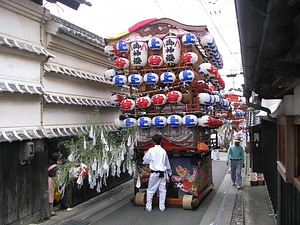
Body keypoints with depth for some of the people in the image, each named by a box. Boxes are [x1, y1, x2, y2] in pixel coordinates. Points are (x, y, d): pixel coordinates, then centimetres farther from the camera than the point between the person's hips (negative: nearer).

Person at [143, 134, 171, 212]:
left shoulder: (151, 150, -9)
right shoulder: (163, 151, 1)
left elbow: (145, 160, 2)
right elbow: (167, 162, 16)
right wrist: (169, 169, 33)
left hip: (154, 173, -3)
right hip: (163, 173, 3)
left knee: (150, 190, 7)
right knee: (162, 190, 11)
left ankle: (148, 207, 13)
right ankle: (162, 207, 17)